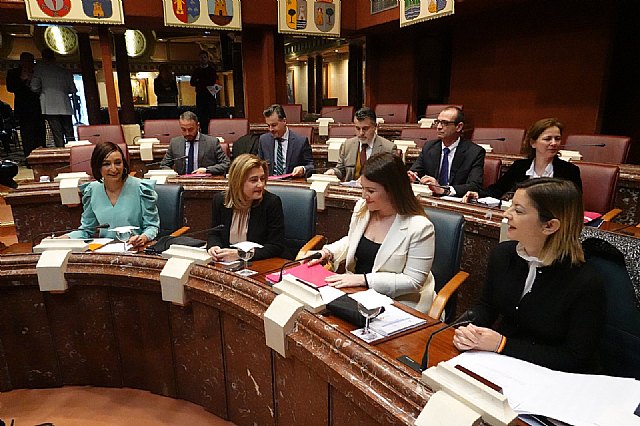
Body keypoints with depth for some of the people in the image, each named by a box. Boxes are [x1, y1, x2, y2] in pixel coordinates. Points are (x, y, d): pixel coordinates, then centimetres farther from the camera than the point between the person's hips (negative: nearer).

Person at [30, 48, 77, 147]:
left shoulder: (39, 69, 5)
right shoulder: (65, 72, 12)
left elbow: (34, 88, -1)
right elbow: (73, 90, 12)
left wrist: (43, 89, 20)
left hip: (50, 107, -2)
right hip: (65, 106, 2)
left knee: (58, 135, -5)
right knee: (69, 133, 5)